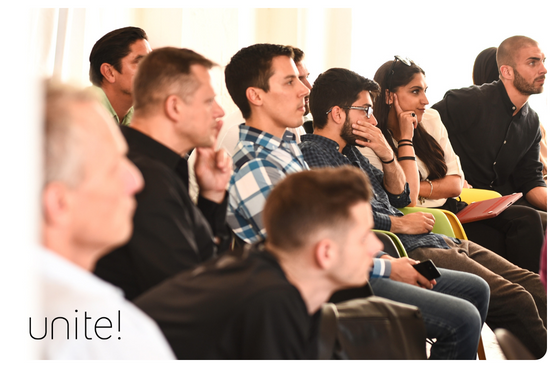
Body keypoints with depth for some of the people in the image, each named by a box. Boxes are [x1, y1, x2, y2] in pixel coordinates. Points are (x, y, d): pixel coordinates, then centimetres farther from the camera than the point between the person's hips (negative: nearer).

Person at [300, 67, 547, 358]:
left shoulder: (349, 149, 23)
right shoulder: (312, 152, -6)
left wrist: (387, 155, 8)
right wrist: (401, 224, -9)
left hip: (437, 240, 10)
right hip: (407, 251, -10)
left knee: (536, 288, -2)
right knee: (514, 300, -22)